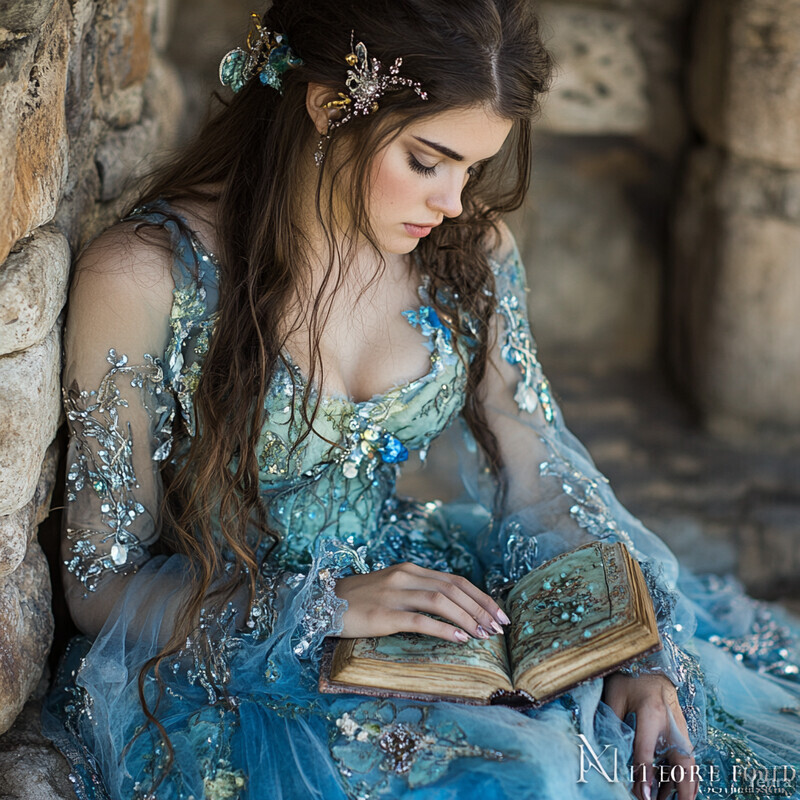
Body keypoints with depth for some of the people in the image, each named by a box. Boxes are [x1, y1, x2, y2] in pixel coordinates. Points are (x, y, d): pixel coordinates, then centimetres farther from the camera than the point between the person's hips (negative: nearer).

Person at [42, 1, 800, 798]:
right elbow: (101, 583, -11)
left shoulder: (466, 248, -2)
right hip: (220, 659, -4)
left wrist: (637, 654, -12)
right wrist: (328, 605, -24)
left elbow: (539, 482, 3)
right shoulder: (146, 276, -17)